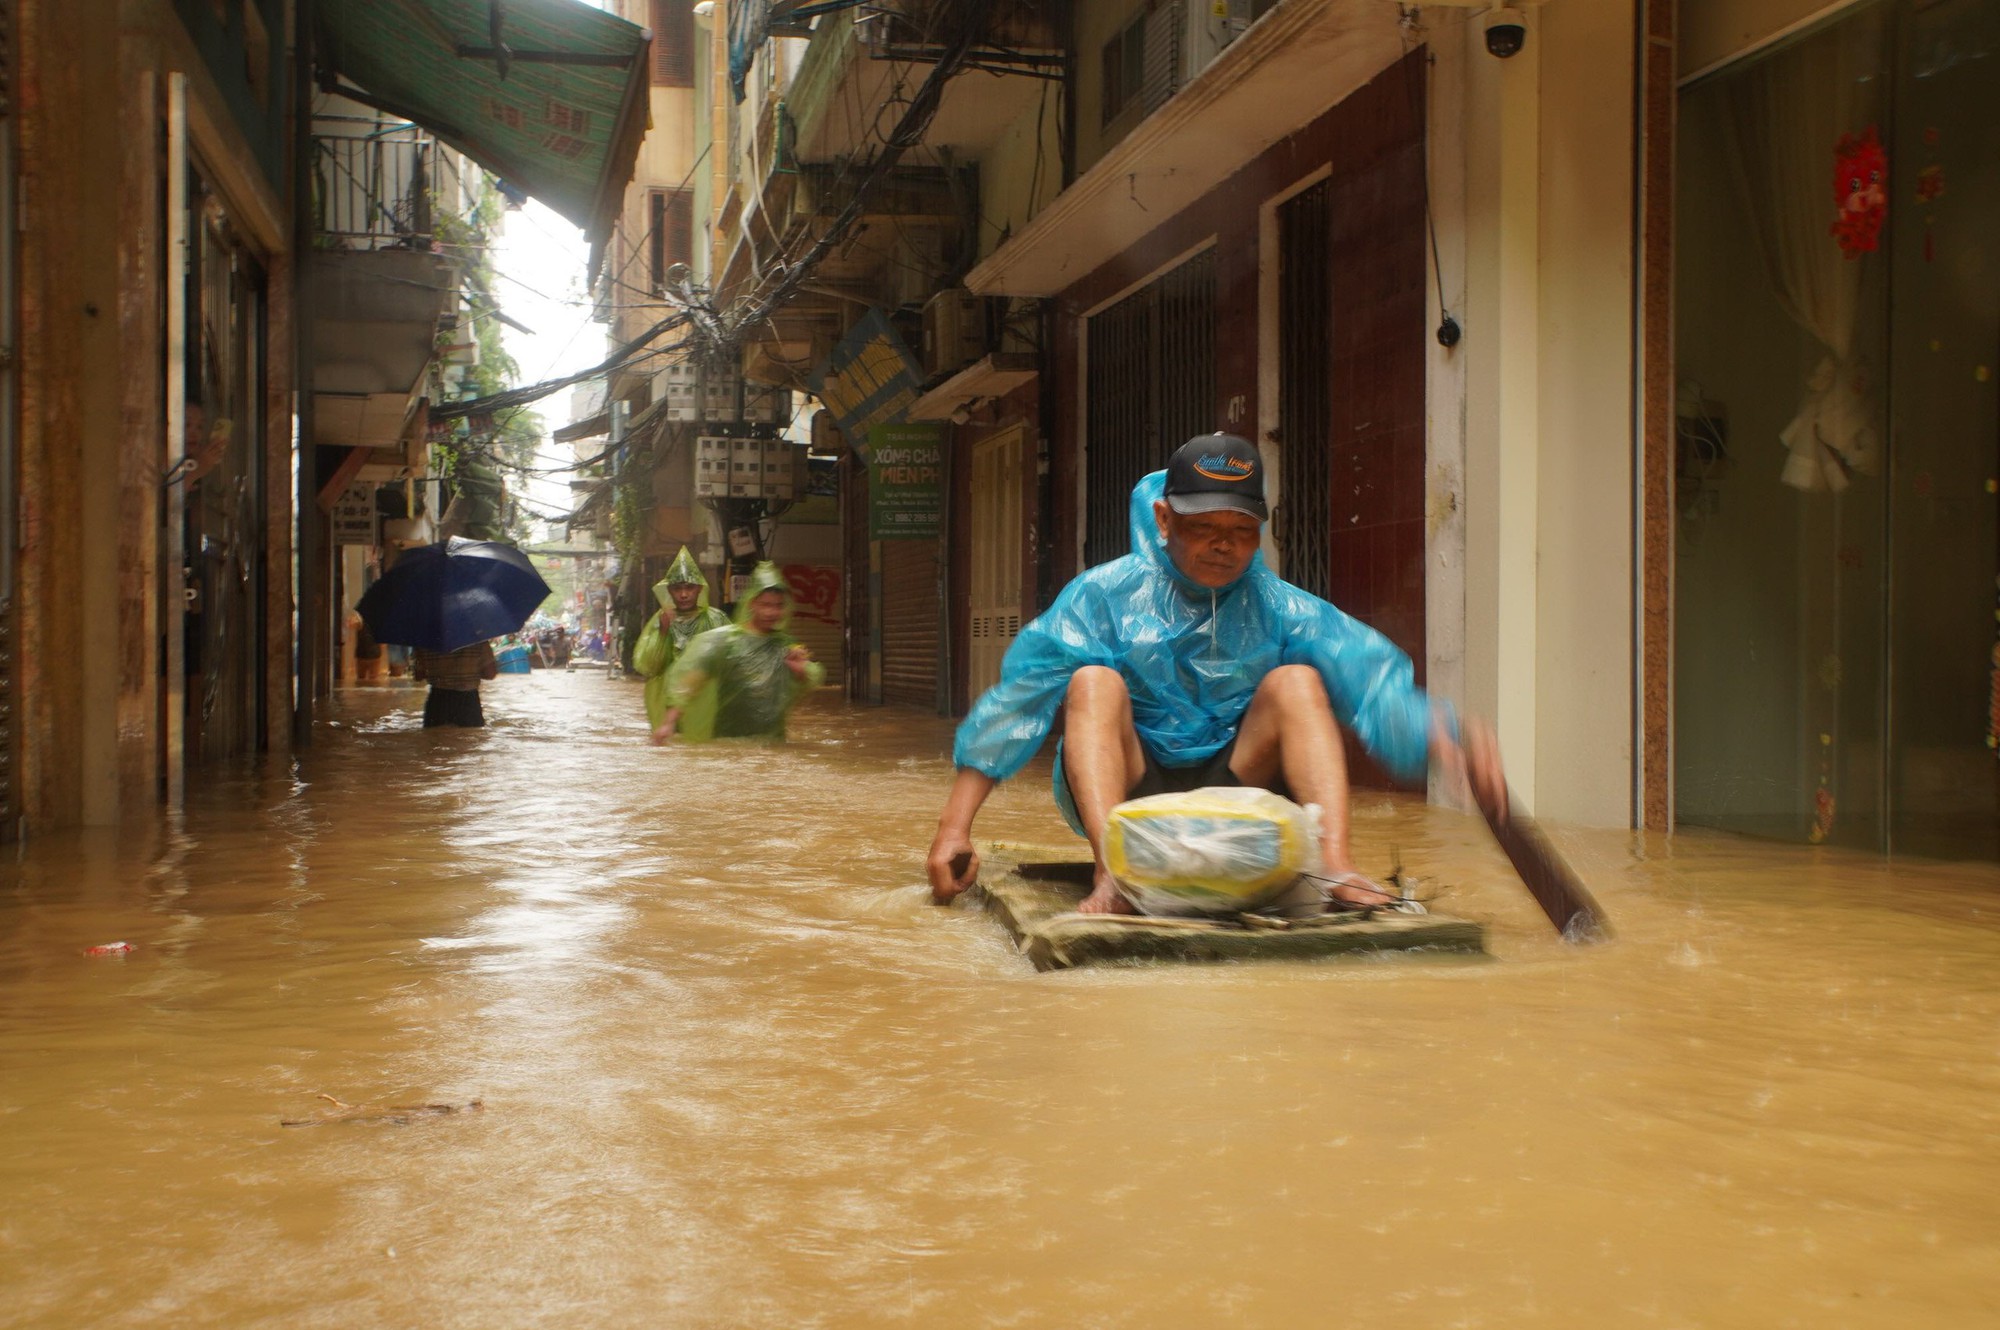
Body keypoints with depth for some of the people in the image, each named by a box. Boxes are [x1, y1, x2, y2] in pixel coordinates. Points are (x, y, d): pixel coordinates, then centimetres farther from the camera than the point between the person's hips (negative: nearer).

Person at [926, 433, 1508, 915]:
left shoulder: (1279, 608, 2)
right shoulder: (1105, 595, -3)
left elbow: (1375, 686, -13)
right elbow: (1016, 700, -9)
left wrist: (1453, 741, -34)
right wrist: (955, 829, -17)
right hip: (1128, 795, -1)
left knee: (1296, 680, -16)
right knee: (1094, 681, -23)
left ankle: (1335, 862, -33)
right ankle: (1112, 868, -41)